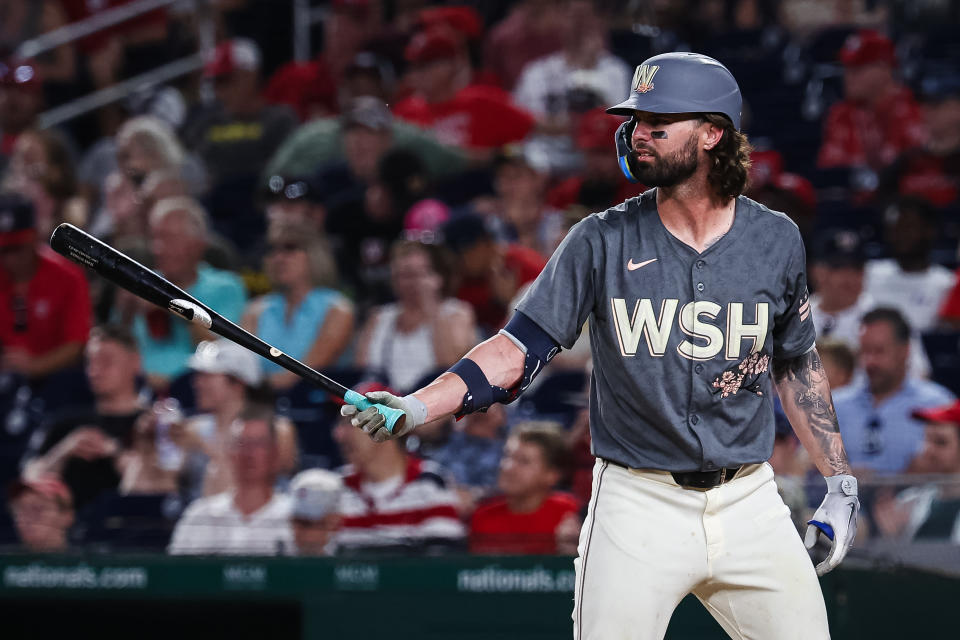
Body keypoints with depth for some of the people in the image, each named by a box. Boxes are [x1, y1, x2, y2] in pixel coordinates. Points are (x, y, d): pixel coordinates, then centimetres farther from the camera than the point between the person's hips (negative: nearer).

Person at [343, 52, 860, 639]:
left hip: (748, 502, 2)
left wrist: (841, 483, 12)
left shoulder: (776, 240, 3)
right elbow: (519, 349, -7)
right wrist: (417, 408, -21)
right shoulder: (603, 240, -2)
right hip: (637, 507, -2)